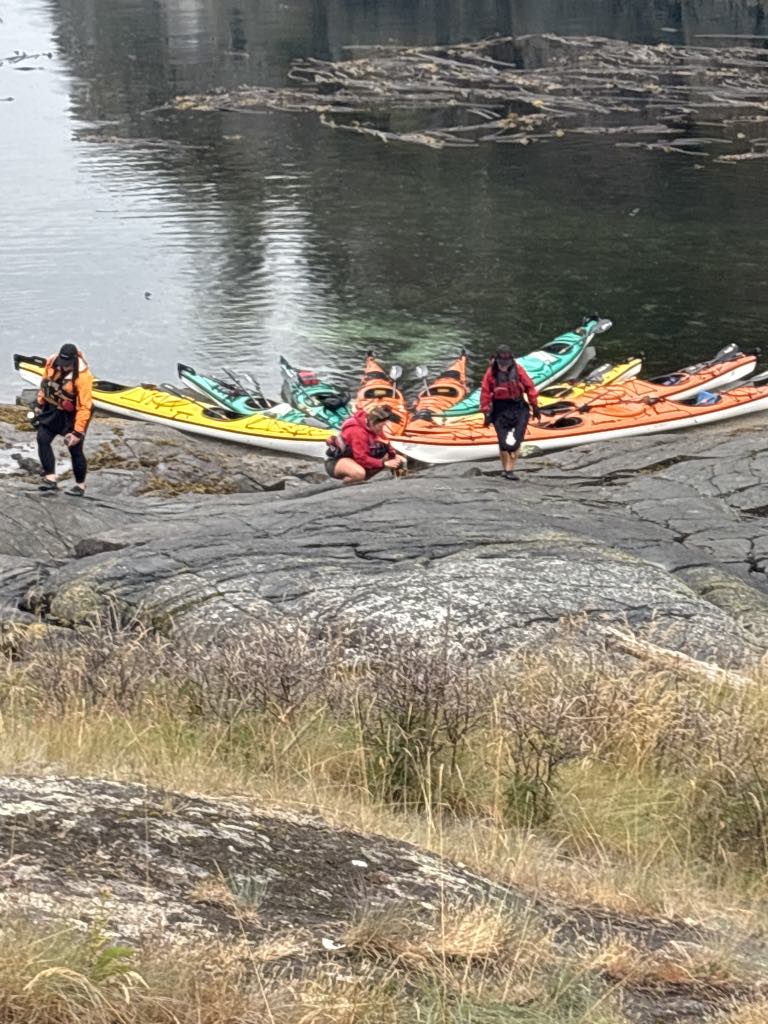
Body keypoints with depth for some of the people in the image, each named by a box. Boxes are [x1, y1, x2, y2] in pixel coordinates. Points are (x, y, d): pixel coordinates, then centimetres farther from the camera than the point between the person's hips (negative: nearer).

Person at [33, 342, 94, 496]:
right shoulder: (52, 362, -13)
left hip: (71, 414, -6)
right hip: (52, 409, 6)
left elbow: (84, 407, -27)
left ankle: (80, 485, 16)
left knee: (75, 449, -1)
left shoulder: (83, 377, -30)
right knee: (42, 439, -5)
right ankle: (50, 479, -3)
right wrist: (39, 404, 12)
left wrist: (78, 432, -28)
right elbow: (45, 382, 7)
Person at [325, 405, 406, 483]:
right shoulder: (358, 431, -28)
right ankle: (345, 482, -8)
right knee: (359, 473, -42)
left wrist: (395, 455, -7)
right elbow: (362, 458, -29)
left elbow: (385, 444, 11)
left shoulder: (373, 426, -4)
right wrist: (385, 463, -28)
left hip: (354, 459, 10)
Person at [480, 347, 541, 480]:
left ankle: (509, 469, 0)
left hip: (518, 407, 1)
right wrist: (486, 412, -4)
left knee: (516, 441, -4)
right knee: (504, 441, -2)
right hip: (500, 409, -1)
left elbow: (529, 386, 2)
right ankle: (506, 468, 12)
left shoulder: (518, 370, -5)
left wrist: (534, 406, 4)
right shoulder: (491, 372, -6)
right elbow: (485, 392, -2)